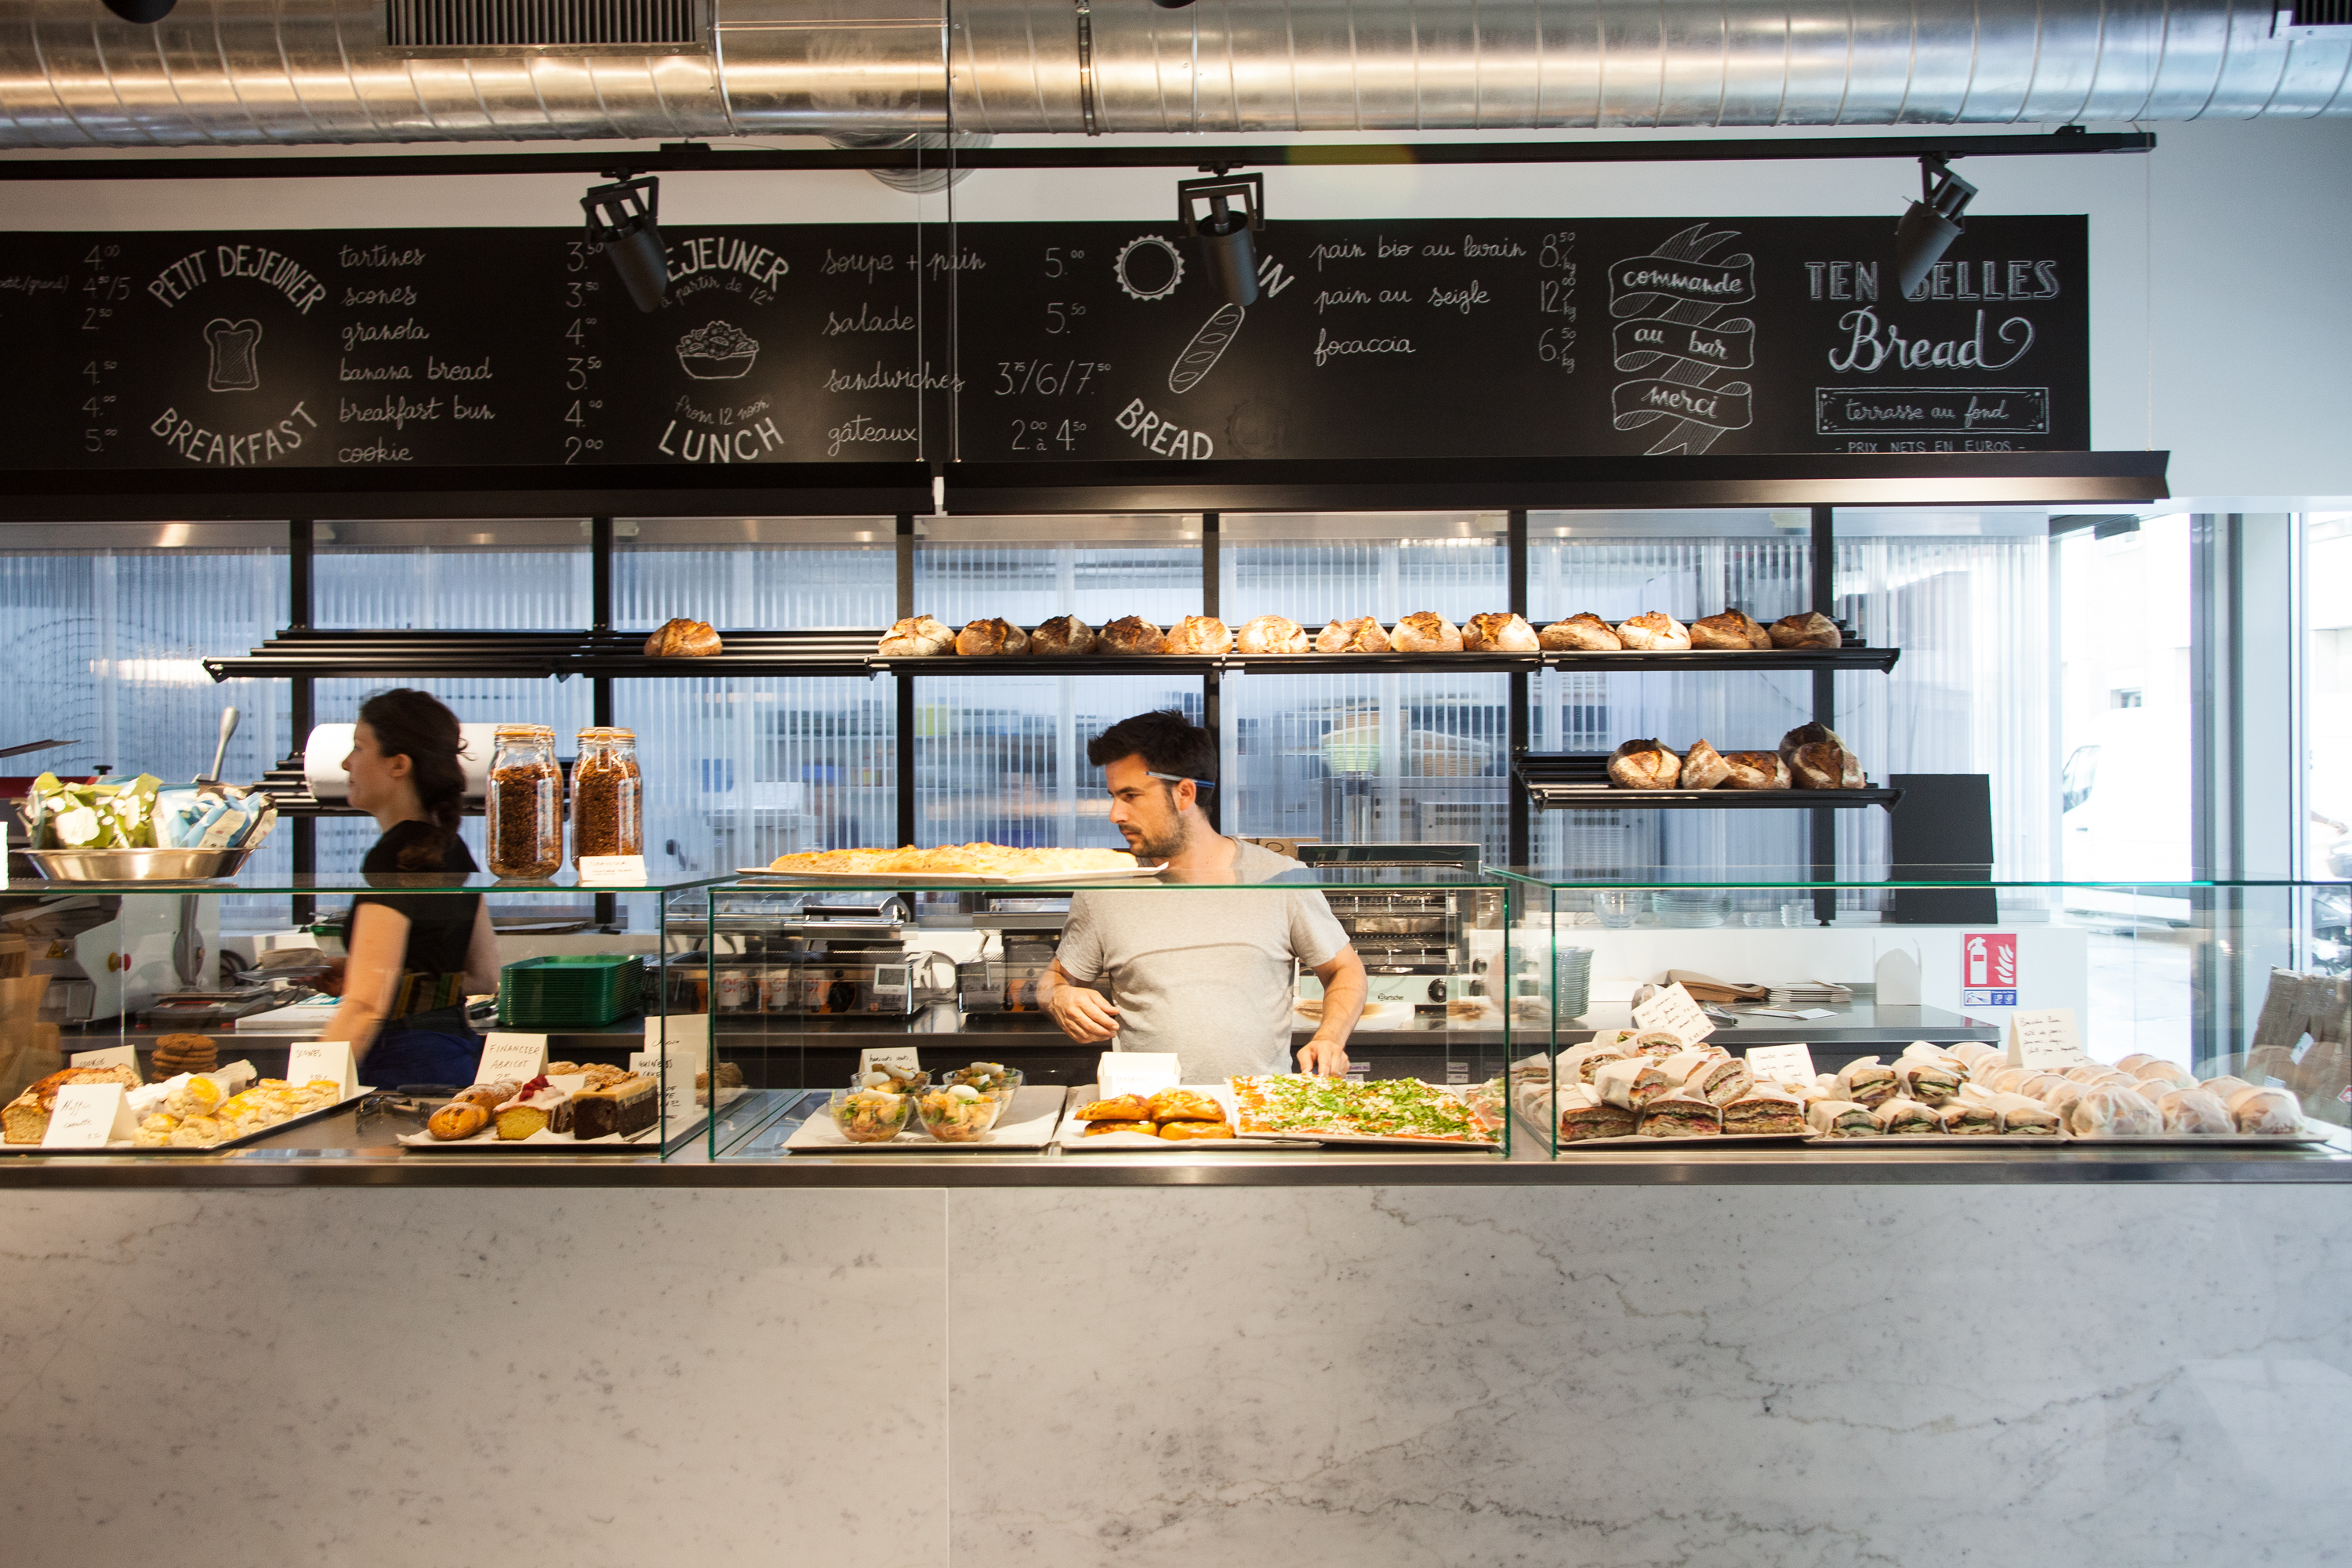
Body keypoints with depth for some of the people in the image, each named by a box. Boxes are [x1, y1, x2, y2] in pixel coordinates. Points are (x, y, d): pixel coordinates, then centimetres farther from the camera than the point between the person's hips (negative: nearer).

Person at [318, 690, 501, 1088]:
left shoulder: (393, 860, -15)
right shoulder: (453, 849, 11)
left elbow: (366, 1006, -23)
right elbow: (486, 976, 20)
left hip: (406, 1066, -9)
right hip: (456, 1051, 9)